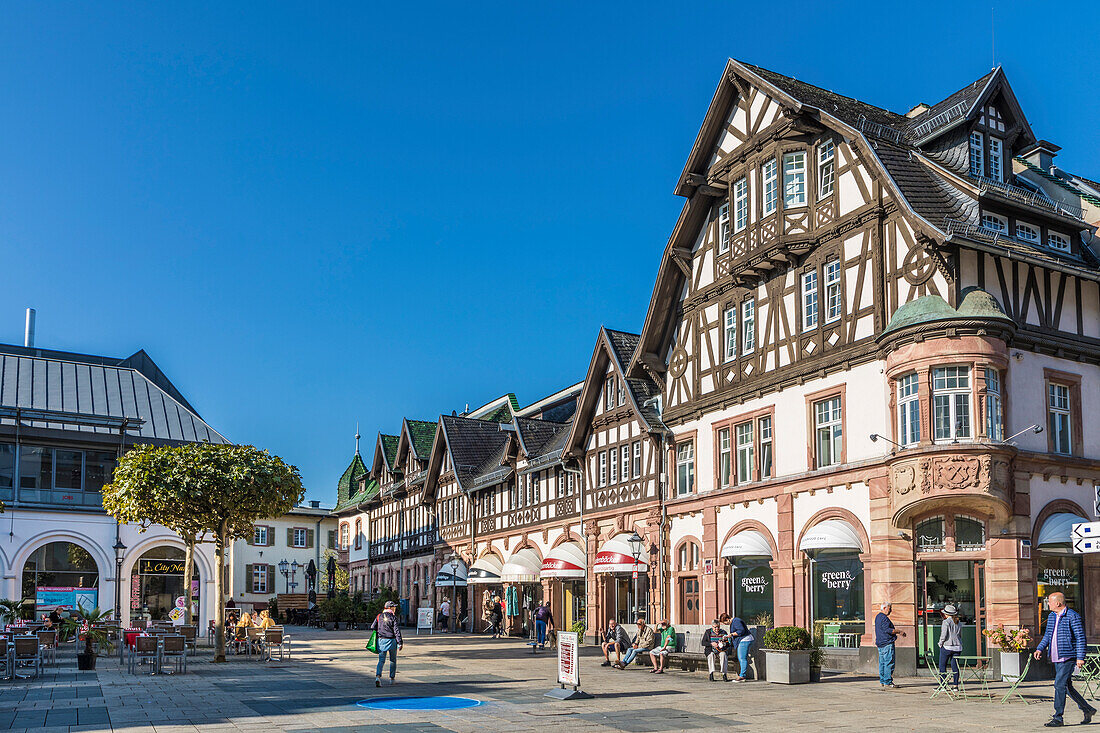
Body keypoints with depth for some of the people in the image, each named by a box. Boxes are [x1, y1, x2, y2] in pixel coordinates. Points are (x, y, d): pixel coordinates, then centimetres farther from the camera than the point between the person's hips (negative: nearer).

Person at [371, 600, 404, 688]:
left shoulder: (379, 616, 7)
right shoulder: (393, 617, -7)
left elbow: (373, 628, 8)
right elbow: (396, 631, -11)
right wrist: (400, 643, -10)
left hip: (381, 640, 3)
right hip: (391, 641, -3)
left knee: (381, 660, 1)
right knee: (393, 660, 14)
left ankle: (378, 676, -21)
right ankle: (392, 678, 20)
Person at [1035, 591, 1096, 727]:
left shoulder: (1073, 616, -11)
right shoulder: (1051, 617, 13)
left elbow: (1080, 638, -12)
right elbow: (1048, 635, 20)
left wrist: (1080, 657, -17)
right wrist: (1040, 649, 6)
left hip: (1068, 657, -8)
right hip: (1056, 659, 8)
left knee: (1059, 685, -12)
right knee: (1067, 687, 14)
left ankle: (1058, 718, -8)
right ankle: (1088, 710, 30)